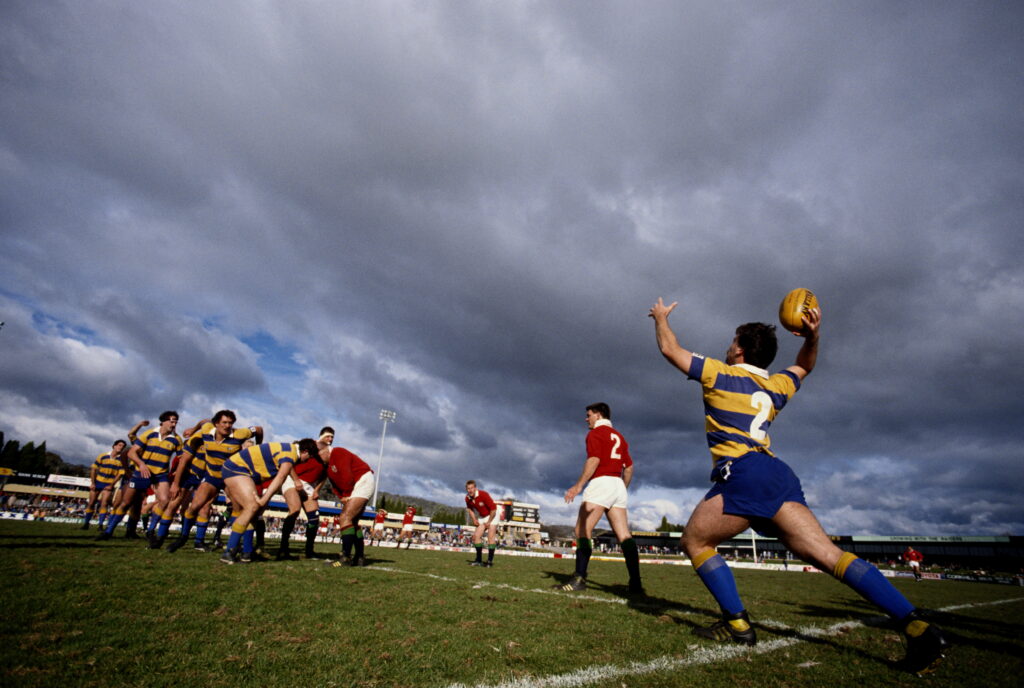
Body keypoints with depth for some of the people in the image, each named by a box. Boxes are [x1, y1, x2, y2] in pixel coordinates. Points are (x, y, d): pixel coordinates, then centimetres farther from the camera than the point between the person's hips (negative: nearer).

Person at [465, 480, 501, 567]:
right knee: (476, 536, -1)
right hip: (482, 517, 6)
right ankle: (479, 560, 12)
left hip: (492, 515, -6)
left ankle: (490, 561, -7)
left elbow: (493, 509, -24)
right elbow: (469, 508, 12)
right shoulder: (467, 498, -11)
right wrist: (474, 519, 0)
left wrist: (489, 522, -16)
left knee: (491, 537, -15)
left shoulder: (483, 495, -30)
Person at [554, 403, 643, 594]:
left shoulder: (595, 433, 0)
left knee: (582, 532, -6)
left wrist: (579, 485, -20)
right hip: (618, 485, 8)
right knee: (624, 536, 2)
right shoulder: (619, 436, 22)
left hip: (601, 483, -8)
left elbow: (594, 460, -15)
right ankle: (636, 583, -3)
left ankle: (580, 578, -12)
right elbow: (629, 467, 21)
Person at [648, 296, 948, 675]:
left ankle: (737, 622, -2)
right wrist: (812, 336, 26)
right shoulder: (775, 386, 24)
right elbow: (804, 366, 44)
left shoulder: (719, 373, 7)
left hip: (743, 473, -7)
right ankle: (915, 624, -10)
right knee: (827, 553, 0)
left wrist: (661, 317, 30)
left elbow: (669, 349, 13)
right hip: (779, 475, 7)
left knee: (695, 541, 4)